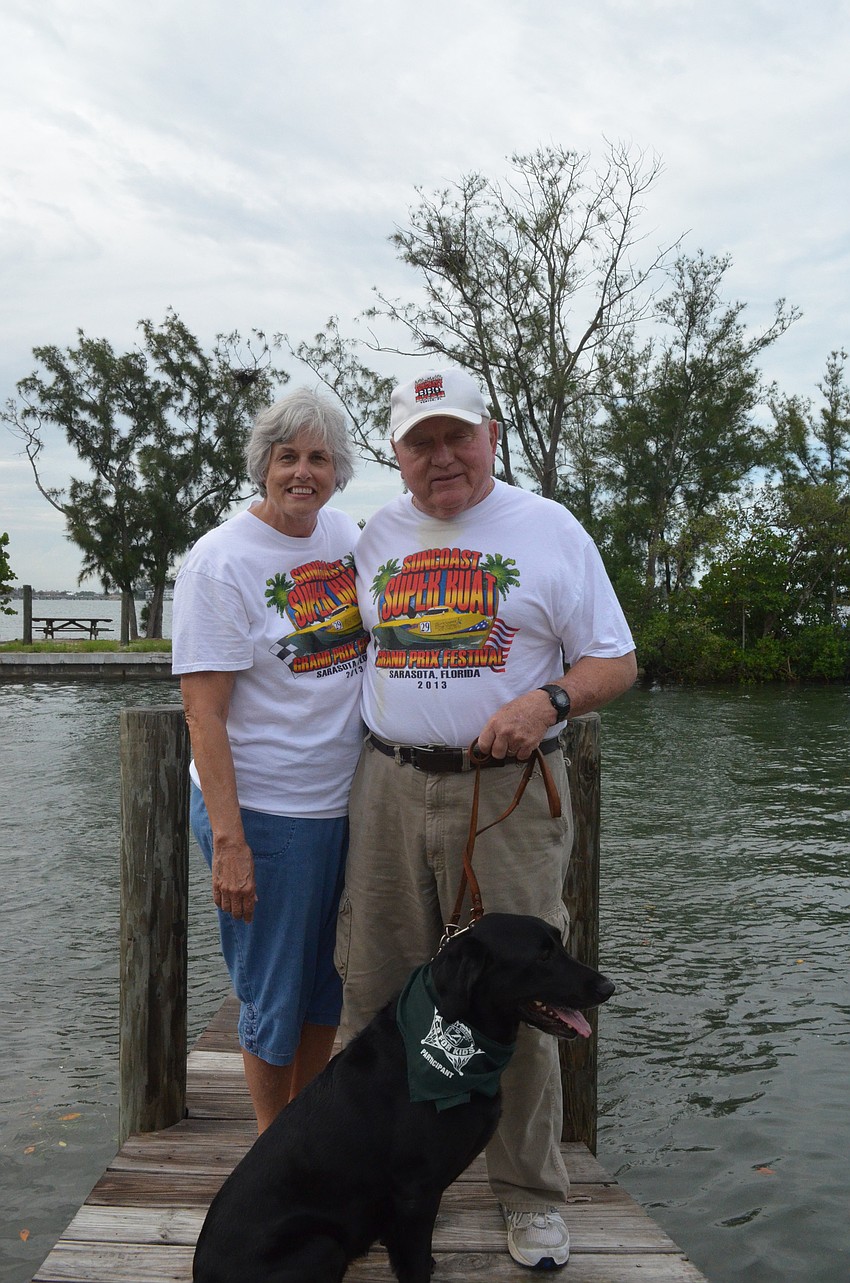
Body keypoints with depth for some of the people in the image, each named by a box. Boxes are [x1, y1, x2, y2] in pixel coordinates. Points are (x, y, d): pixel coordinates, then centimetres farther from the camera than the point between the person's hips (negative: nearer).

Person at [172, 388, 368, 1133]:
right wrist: (226, 840, -21)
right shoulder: (220, 562, -13)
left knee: (330, 986, 19)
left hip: (345, 800, 6)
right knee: (275, 999, 7)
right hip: (263, 812, -6)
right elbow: (203, 714, -16)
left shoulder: (344, 531, 5)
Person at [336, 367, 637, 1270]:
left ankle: (530, 1193, 23)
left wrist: (549, 699, -18)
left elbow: (616, 662, 1)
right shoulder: (376, 535, 12)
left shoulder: (550, 529, 1)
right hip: (389, 788, 4)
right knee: (375, 991, 10)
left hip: (507, 795, -3)